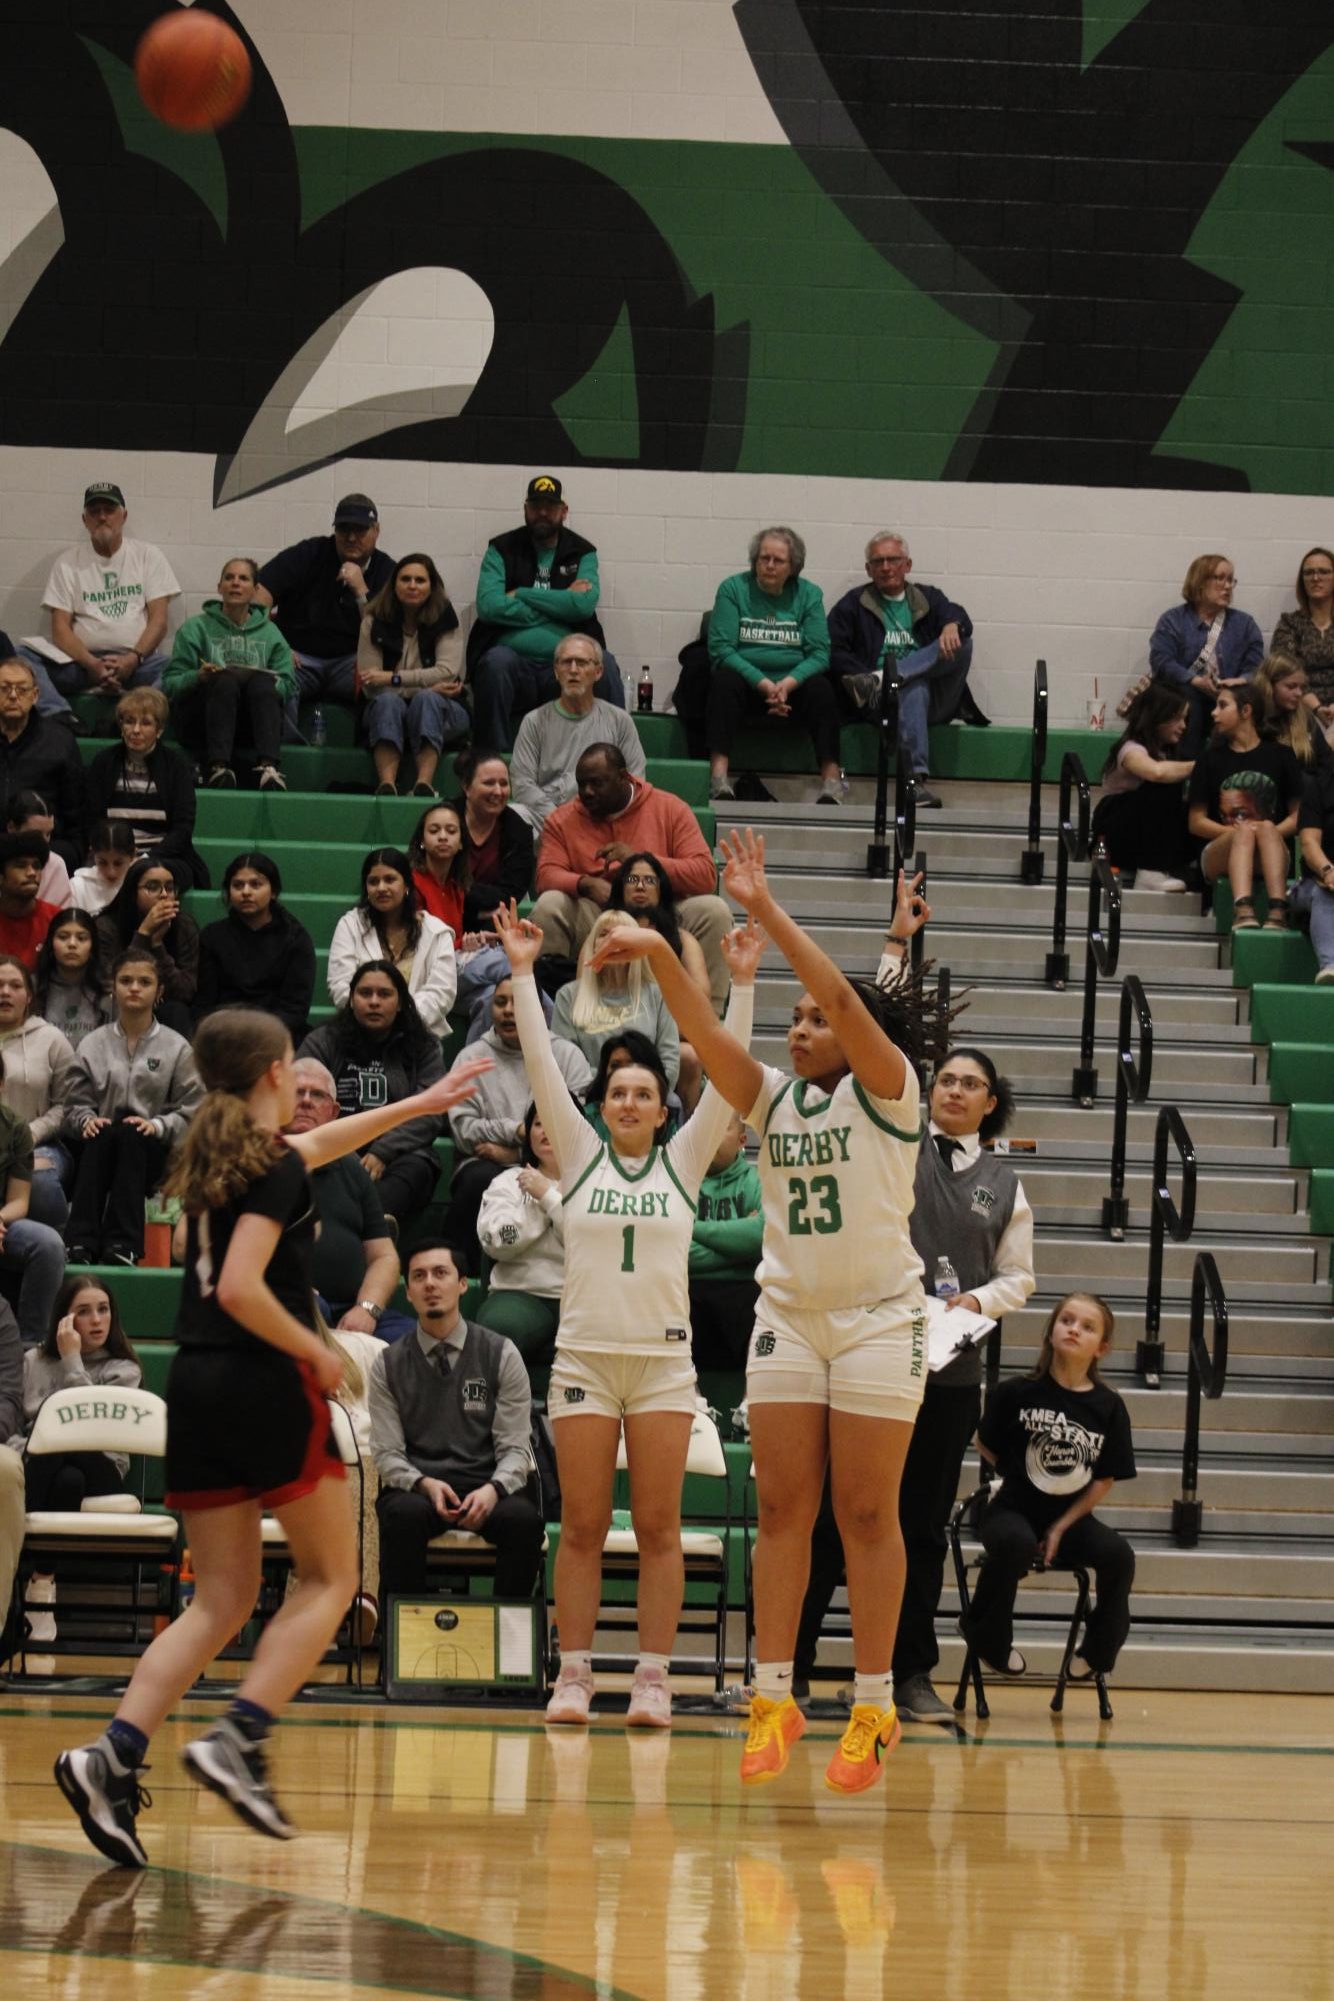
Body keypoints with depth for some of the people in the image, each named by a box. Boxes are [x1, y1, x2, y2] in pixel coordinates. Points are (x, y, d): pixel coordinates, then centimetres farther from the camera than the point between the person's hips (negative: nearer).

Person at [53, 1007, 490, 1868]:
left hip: (196, 1383, 7)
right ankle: (237, 1741, -11)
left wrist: (421, 1104, 47)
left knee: (222, 1597, 7)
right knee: (331, 1578, 6)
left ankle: (113, 1756, -11)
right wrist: (318, 1352, -9)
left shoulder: (218, 1153, 16)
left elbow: (318, 1144, 36)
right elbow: (241, 1288, -22)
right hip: (264, 1381, -7)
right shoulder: (275, 1166, -10)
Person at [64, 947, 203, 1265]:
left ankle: (123, 1245, -43)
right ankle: (82, 1243, -45)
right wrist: (87, 1120, -14)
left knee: (128, 1135, -35)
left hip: (151, 1153, -1)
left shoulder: (176, 1048, 8)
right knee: (101, 1135, -34)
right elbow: (75, 1105, 9)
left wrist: (158, 1125, -17)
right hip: (97, 1152, 1)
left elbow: (191, 1112, 2)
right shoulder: (93, 1045, 13)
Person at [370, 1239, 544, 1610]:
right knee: (404, 1515, -36)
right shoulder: (389, 1365, 9)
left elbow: (514, 1448, 2)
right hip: (416, 1487, 0)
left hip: (485, 1489, 0)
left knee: (523, 1519, -33)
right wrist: (424, 1485, -17)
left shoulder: (500, 1354, 6)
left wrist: (492, 1489, -19)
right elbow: (387, 1453, 4)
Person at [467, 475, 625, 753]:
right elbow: (488, 605, -7)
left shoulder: (582, 553, 15)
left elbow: (585, 604, -6)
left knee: (605, 665, -29)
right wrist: (561, 603, -4)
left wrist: (521, 594, -4)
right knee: (496, 662, -35)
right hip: (514, 661, -1)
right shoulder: (502, 550, 12)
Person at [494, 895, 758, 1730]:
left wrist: (742, 983, -6)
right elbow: (542, 1067, 2)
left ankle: (654, 1679, 1)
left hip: (663, 1359, 0)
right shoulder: (581, 1155, 8)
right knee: (582, 1527, 0)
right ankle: (574, 1675, 4)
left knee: (659, 1527, -1)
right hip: (585, 1355, 0)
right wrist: (522, 973, -4)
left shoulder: (683, 1162, 8)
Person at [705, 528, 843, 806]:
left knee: (820, 687, -29)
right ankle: (719, 774, -42)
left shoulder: (809, 594, 7)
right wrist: (764, 685, -20)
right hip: (747, 683, -1)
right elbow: (720, 649, -8)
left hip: (793, 685, 1)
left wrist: (788, 684, -21)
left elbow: (819, 654, -2)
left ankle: (831, 777, -35)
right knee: (725, 681, -32)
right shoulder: (733, 589, 2)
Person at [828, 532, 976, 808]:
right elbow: (834, 651, 4)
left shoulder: (928, 598, 24)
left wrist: (952, 625, -25)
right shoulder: (854, 604, 18)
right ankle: (917, 778, -54)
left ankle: (875, 682, -38)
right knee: (915, 690, -38)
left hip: (937, 699, 3)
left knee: (961, 642, -23)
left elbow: (958, 617, 1)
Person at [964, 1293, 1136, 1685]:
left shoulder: (1108, 1407, -2)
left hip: (1072, 1516, 2)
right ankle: (987, 1638, -12)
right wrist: (1019, 1477, 0)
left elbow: (1105, 1480, 0)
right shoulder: (1017, 1393, -6)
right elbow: (986, 1446, 8)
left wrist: (1062, 1528, -7)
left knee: (1118, 1554, -24)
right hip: (1013, 1509, -2)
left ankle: (1096, 1654, -3)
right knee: (1016, 1544, -35)